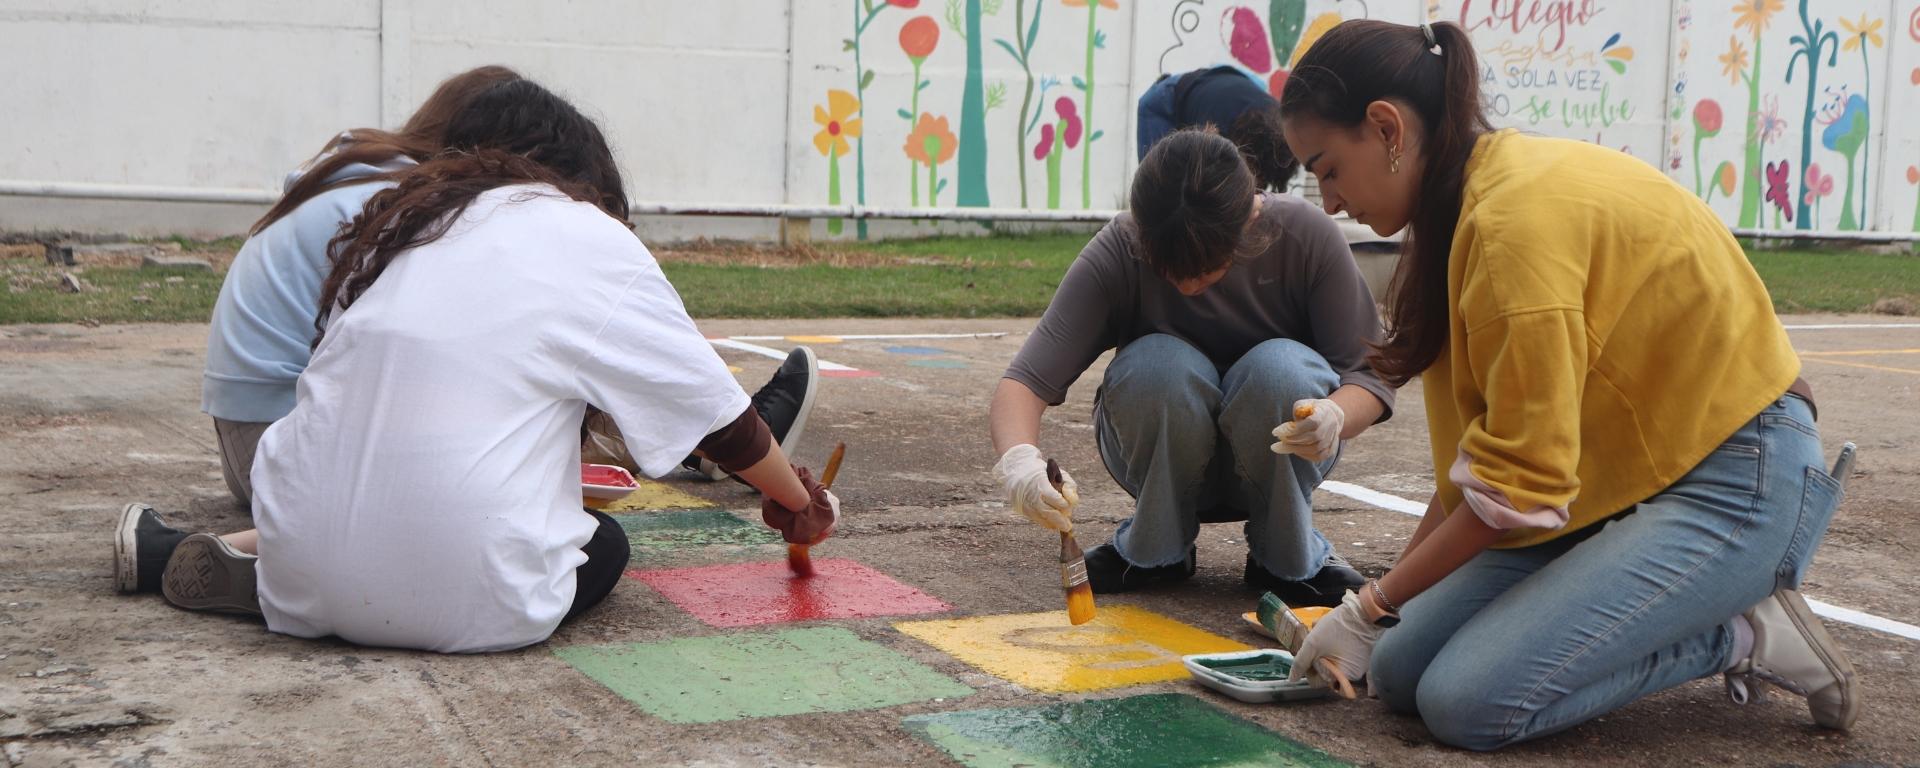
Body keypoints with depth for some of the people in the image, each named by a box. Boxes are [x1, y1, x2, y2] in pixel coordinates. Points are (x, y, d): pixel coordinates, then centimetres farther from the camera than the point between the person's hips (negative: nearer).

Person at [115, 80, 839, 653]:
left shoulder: (396, 218, 16)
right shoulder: (589, 239, 1)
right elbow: (720, 418, 6)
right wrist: (800, 503, 23)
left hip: (303, 566, 7)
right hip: (456, 596, -7)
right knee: (604, 542, 22)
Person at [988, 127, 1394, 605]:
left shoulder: (1306, 235, -22)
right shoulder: (1117, 252, -23)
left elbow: (1370, 372, -18)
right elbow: (1027, 380, -28)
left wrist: (1336, 417, -42)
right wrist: (1019, 459, -50)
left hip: (1279, 446, 0)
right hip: (1161, 453, 0)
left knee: (1279, 367, -32)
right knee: (1161, 366, -33)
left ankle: (1289, 558, -7)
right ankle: (1156, 549, -6)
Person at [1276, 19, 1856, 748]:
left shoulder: (1520, 212, -24)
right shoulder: (1474, 202, 6)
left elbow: (1519, 482, -23)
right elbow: (1478, 454, 8)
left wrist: (1373, 607, -13)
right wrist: (1379, 602, 3)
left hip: (1731, 481, -9)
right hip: (1624, 473, 9)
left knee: (1467, 701, -20)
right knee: (1398, 669, -4)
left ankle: (1743, 635, -2)